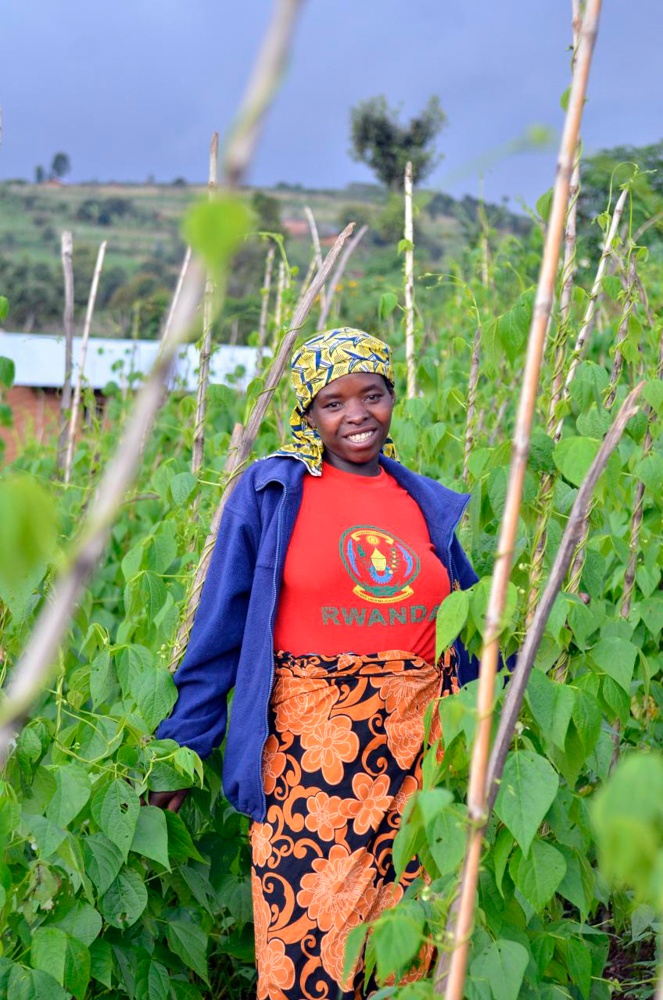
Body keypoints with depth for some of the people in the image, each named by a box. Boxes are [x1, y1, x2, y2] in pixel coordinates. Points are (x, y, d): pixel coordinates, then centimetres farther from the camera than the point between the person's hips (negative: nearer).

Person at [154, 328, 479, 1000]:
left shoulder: (429, 505, 10)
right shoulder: (270, 492, -1)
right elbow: (218, 630, 0)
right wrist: (183, 745, -3)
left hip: (418, 747, 4)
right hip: (310, 748, -4)